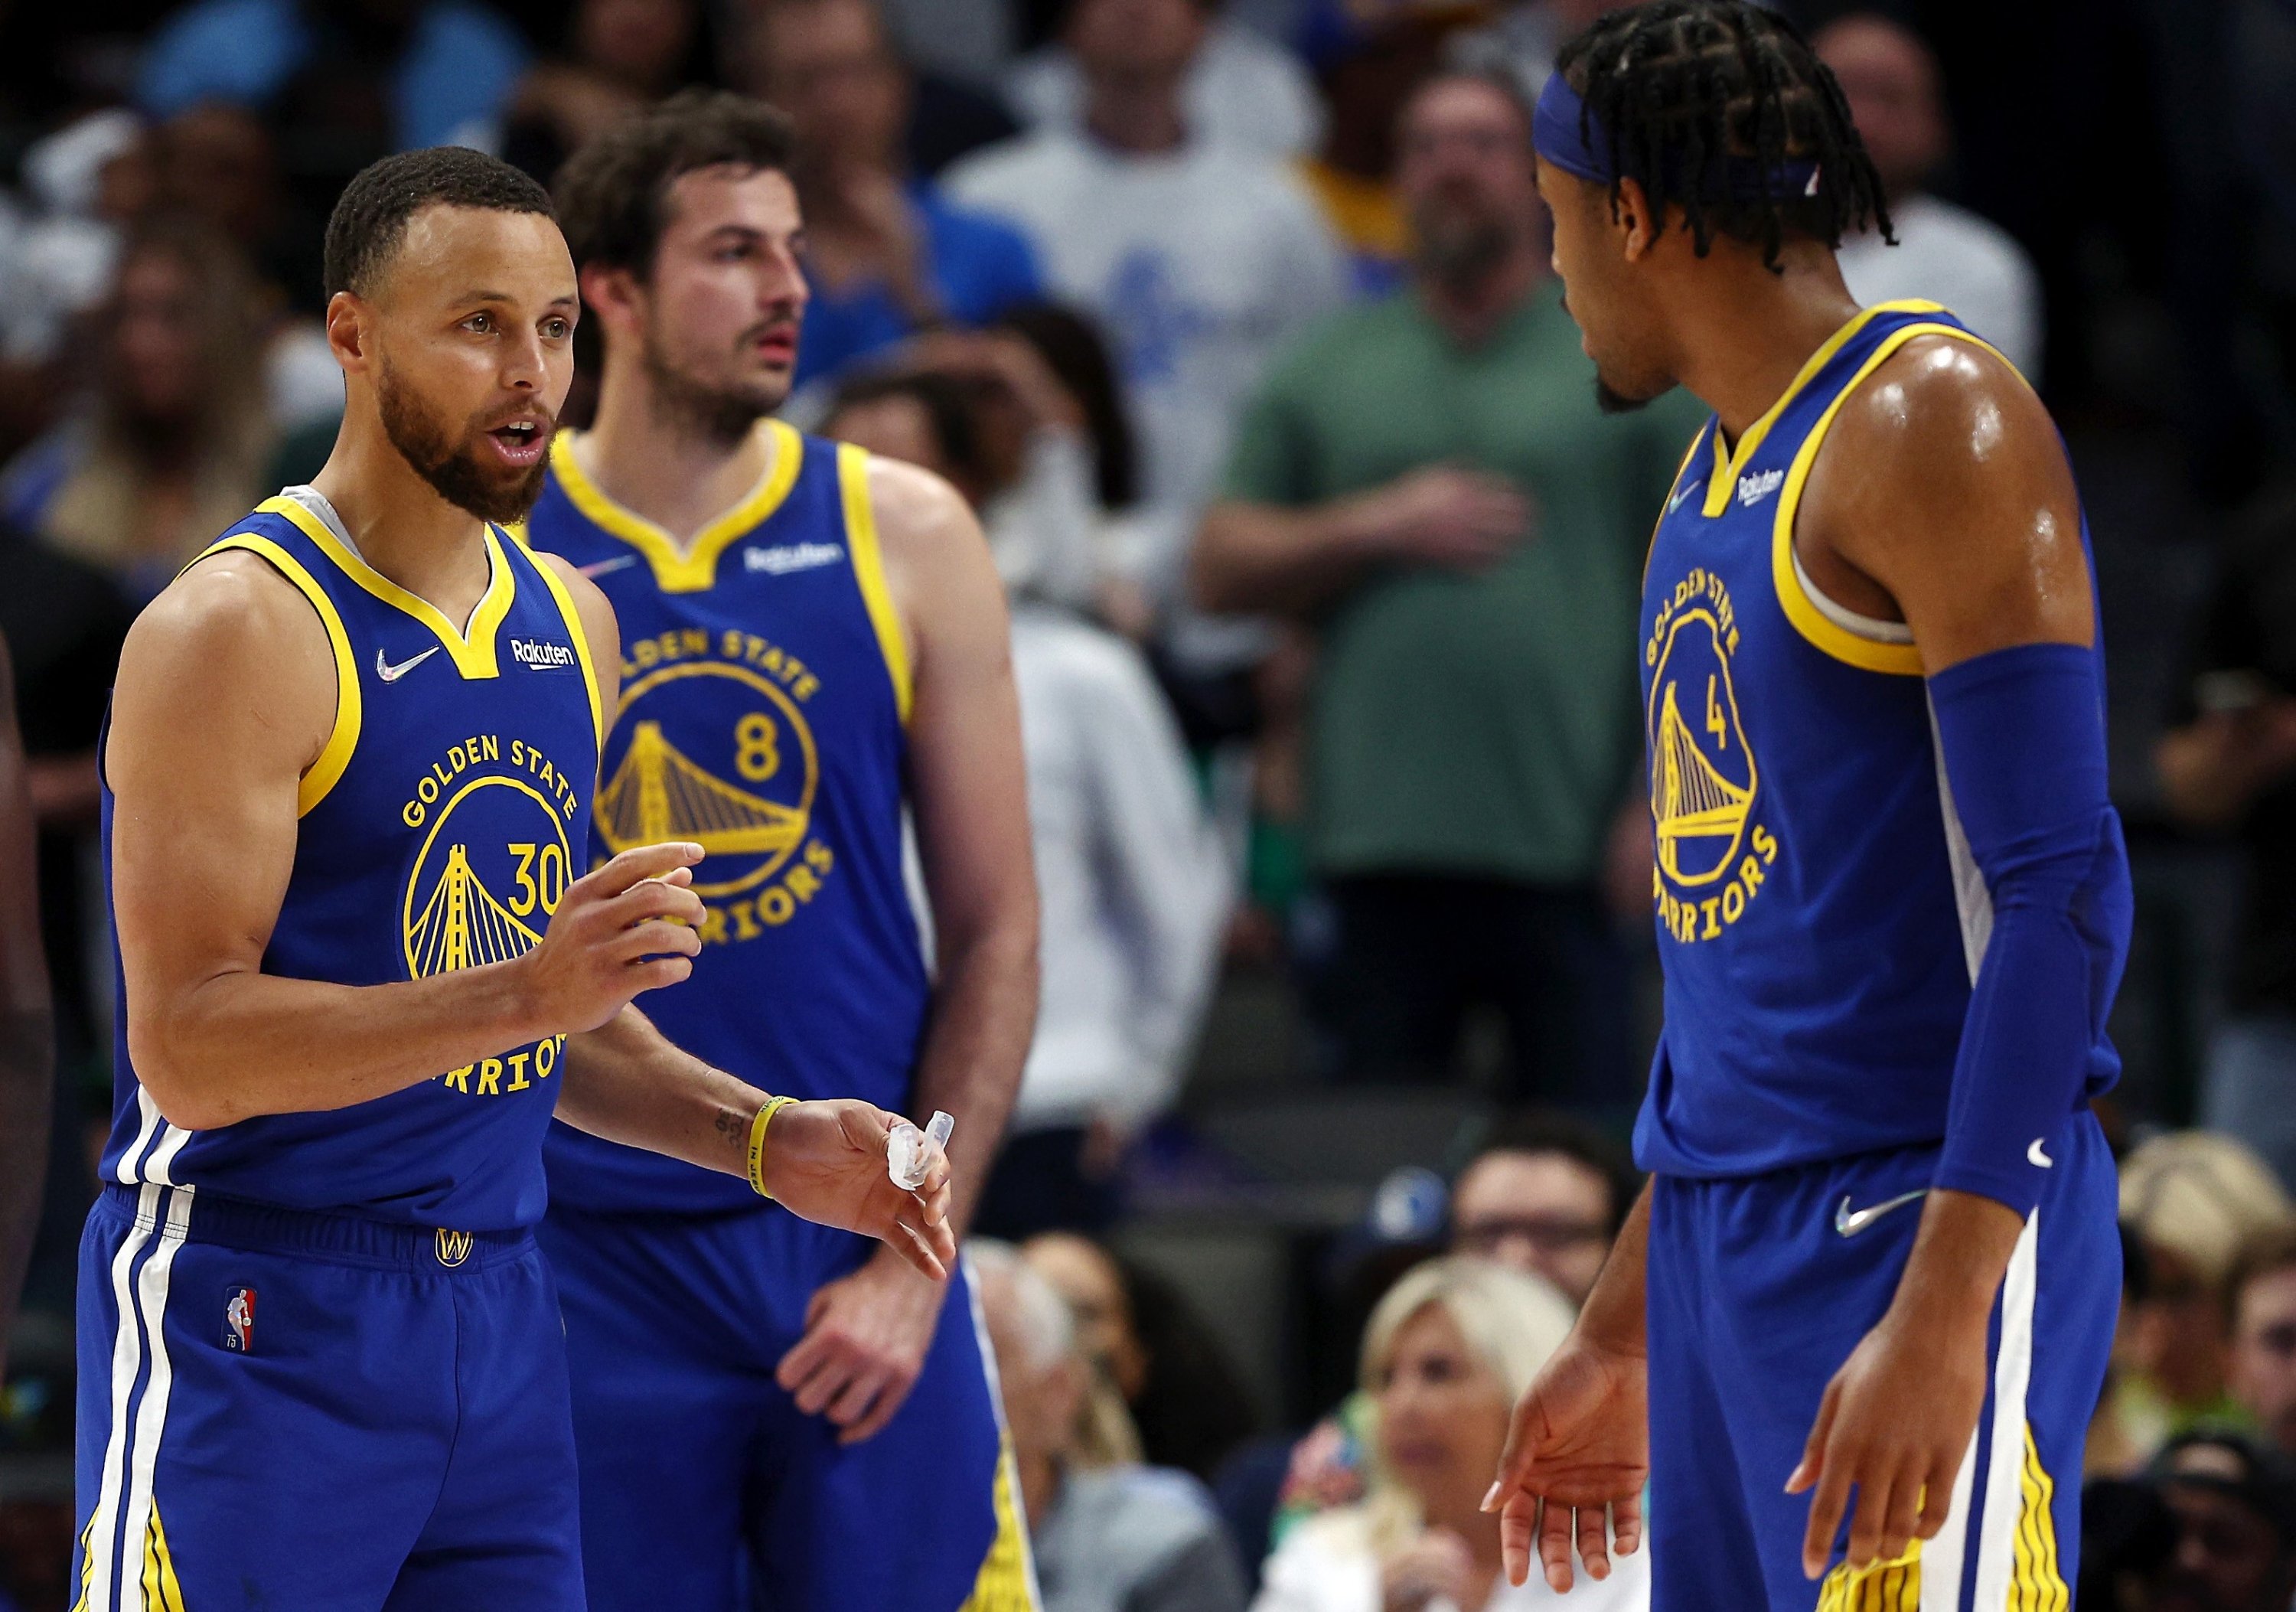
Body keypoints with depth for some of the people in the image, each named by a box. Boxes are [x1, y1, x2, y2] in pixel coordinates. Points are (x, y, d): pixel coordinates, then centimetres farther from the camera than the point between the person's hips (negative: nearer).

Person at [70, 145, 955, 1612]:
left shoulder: (571, 625, 12)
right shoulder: (236, 633, -13)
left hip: (501, 1314, 7)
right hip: (258, 1324, -7)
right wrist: (522, 995, -27)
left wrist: (764, 1140, 9)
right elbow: (186, 1049, -20)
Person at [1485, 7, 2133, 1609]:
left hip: (1918, 1232, -9)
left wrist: (1942, 1307, -24)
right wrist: (1622, 1331, 25)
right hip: (1720, 1238, 9)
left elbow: (2061, 892, -17)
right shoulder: (1717, 475, 18)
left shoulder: (1930, 425, -10)